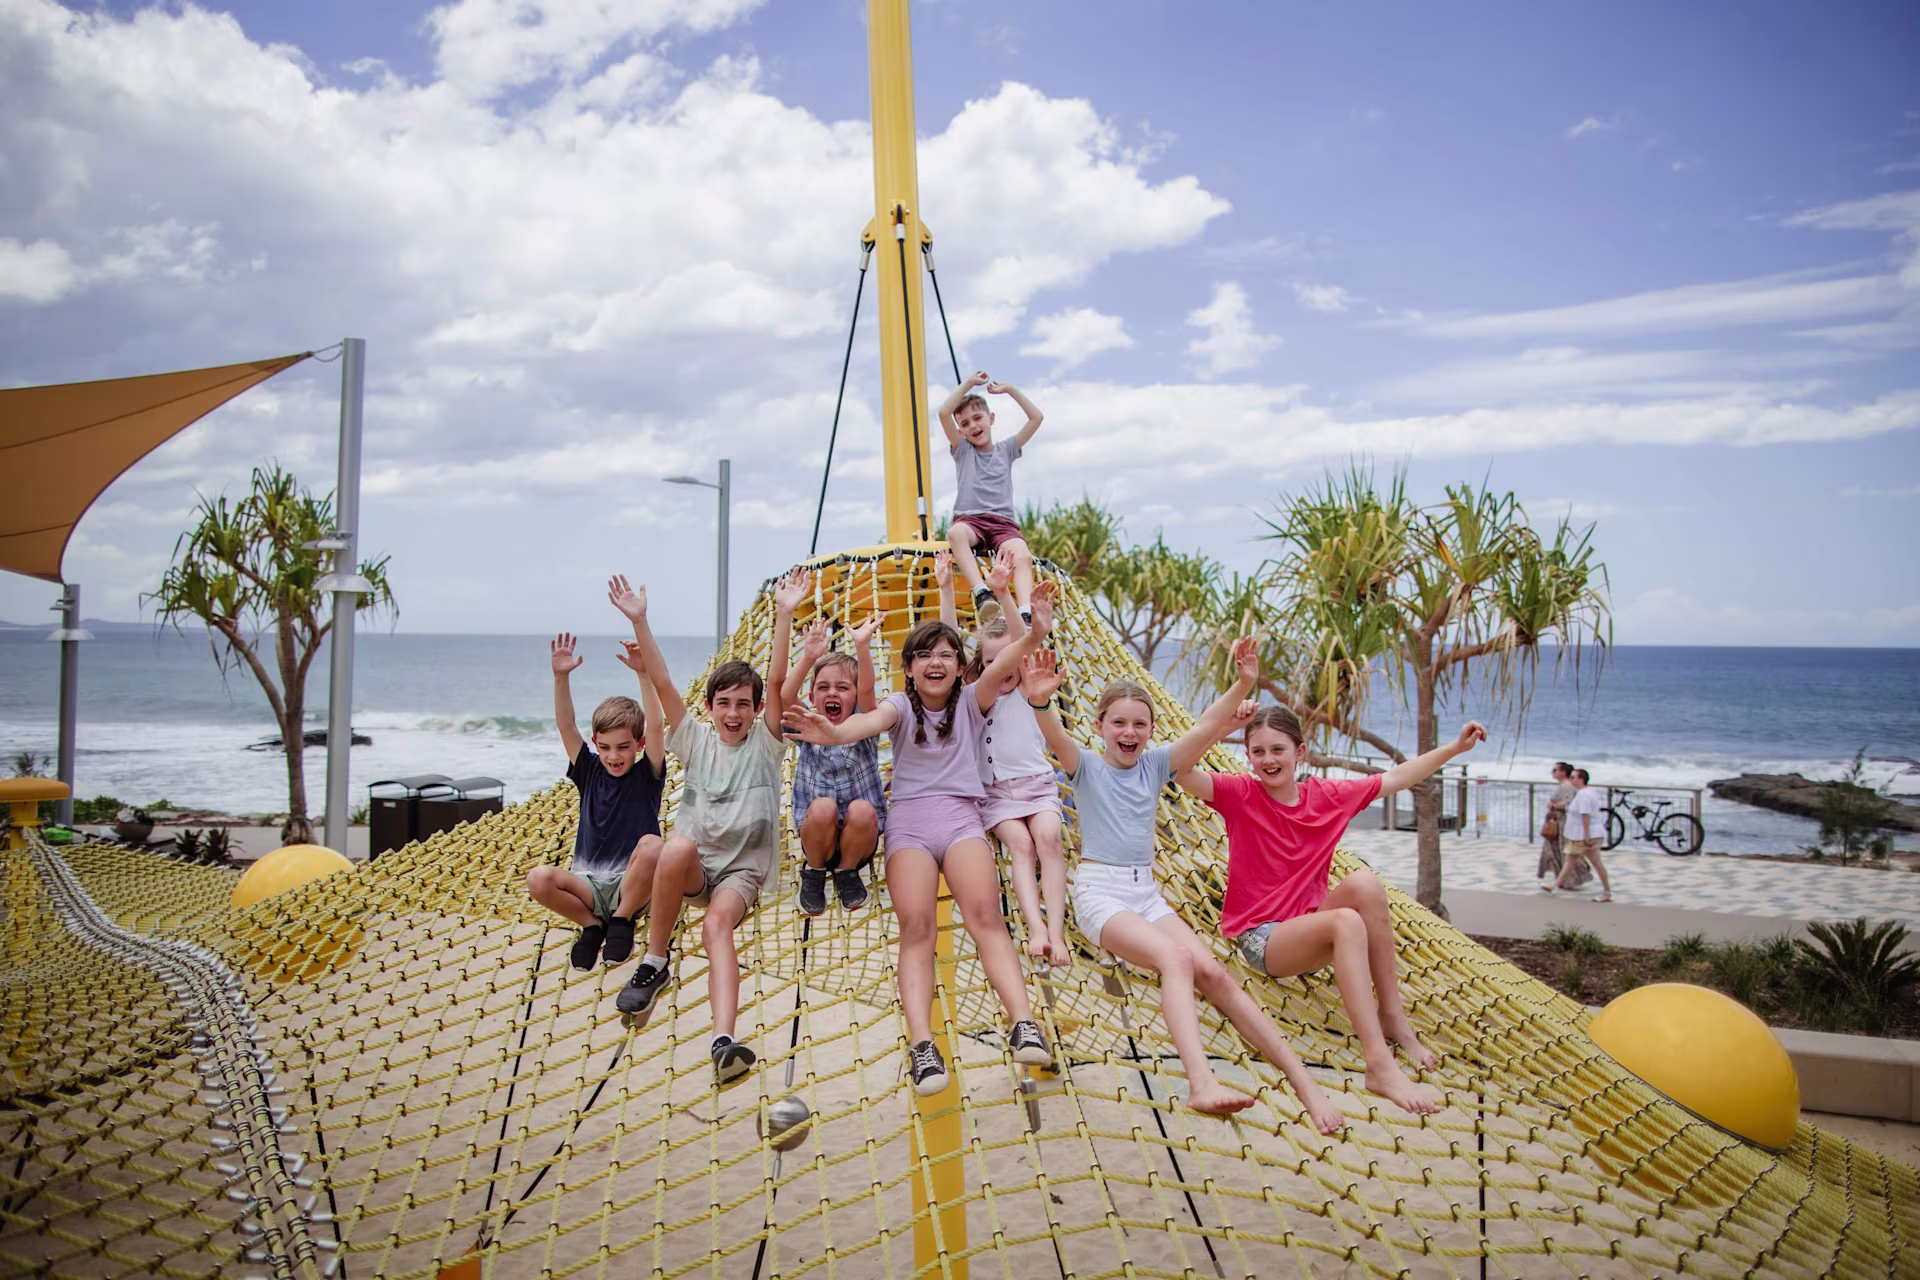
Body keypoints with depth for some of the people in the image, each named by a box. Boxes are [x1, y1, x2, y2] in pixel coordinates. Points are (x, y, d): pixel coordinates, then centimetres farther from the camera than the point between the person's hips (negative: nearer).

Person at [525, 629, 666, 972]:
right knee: (538, 879, -27)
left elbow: (655, 727, -19)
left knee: (652, 845, -35)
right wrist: (561, 677, -22)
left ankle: (621, 921, -10)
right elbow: (567, 727, -7)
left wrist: (643, 674, -32)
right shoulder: (589, 772, 5)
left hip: (632, 883, -2)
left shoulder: (647, 775, -3)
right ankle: (592, 925, 0)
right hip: (588, 883, 3)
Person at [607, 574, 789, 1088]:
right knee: (677, 847, -35)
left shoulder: (765, 743, 6)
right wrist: (639, 621, -11)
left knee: (717, 924, -34)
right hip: (692, 868, 2)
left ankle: (724, 1038, -53)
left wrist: (785, 615, -19)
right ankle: (654, 963, -20)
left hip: (743, 869, -2)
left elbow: (778, 682, -7)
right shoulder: (695, 740, 11)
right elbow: (662, 683, 0)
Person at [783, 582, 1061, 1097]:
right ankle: (920, 1043, -36)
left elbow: (1000, 665, -8)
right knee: (915, 922, -23)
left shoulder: (971, 701, 13)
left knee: (985, 913, -26)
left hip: (961, 813, 0)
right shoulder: (901, 705, 11)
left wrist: (1035, 635, -29)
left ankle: (1023, 1022, -37)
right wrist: (834, 733, -38)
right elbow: (873, 721, -13)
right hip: (909, 816, 0)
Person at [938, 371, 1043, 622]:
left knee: (1023, 556, -32)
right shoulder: (962, 450, 17)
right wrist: (969, 383, 7)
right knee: (955, 532, -39)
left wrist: (1010, 389, 15)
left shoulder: (1006, 450, 22)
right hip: (969, 520, -1)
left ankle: (1026, 613, -50)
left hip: (1003, 523, 1)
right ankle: (981, 593, -52)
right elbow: (944, 413, 2)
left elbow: (1036, 417, 16)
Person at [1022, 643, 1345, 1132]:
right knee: (1176, 956, -31)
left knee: (1213, 972, -16)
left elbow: (1208, 727, -6)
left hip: (1145, 892, 5)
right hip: (1098, 891, -4)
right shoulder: (1086, 765, -1)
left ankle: (1304, 1083, -15)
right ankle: (1201, 1083, -48)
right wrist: (1040, 703, -48)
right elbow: (1056, 737, -25)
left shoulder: (1155, 764, 9)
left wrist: (1243, 685, -24)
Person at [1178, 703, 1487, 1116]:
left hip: (1309, 924, 5)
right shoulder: (1241, 794, -7)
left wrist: (1456, 747, 11)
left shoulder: (1328, 796, 6)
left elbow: (1397, 777, 14)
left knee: (1364, 882, -25)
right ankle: (1380, 1066, -40)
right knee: (1346, 921, -33)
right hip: (1260, 938, -5)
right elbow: (1182, 771, -23)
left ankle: (1393, 1018, -18)